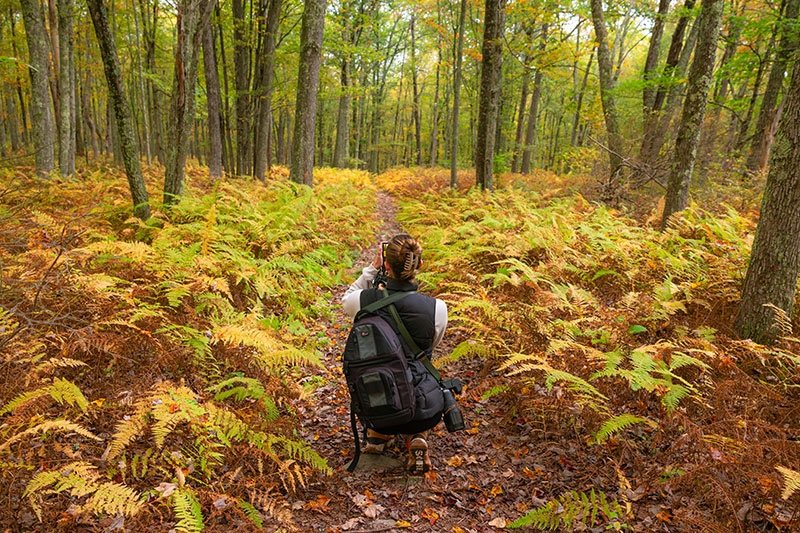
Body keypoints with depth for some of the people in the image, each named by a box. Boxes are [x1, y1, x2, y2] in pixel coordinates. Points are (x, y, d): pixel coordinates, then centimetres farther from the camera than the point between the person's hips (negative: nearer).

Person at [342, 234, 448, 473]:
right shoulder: (437, 308, -16)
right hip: (423, 413, -2)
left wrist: (372, 269, 11)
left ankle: (378, 433, 24)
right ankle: (416, 438, 11)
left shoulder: (364, 301, -13)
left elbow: (346, 302, 14)